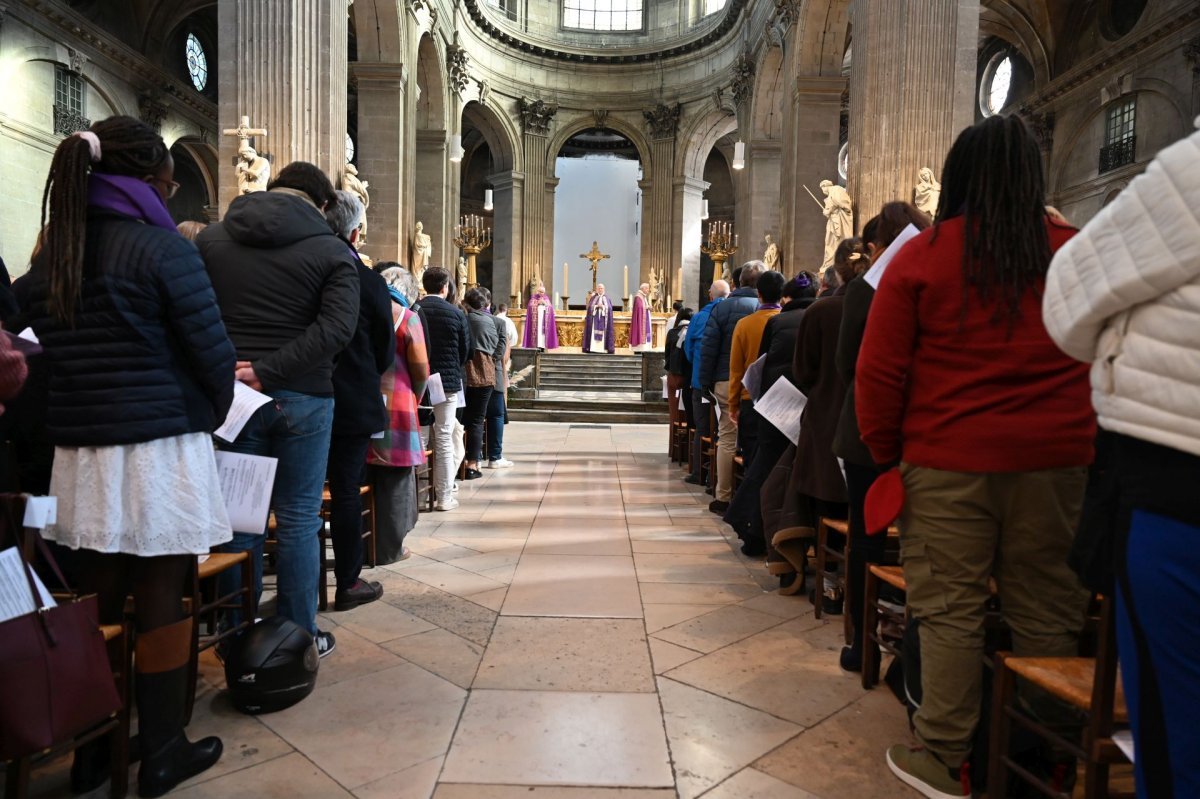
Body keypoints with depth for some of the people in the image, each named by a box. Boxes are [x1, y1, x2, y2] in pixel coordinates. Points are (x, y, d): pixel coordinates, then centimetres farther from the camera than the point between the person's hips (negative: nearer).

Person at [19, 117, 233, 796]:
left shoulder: (49, 256, 11)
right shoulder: (164, 249, -10)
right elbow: (212, 350, -10)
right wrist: (216, 410, 8)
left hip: (80, 450, 7)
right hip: (158, 448, -6)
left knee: (99, 602, 15)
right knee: (162, 602, 4)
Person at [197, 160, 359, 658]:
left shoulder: (210, 239, 8)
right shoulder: (331, 251, -3)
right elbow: (337, 327, -16)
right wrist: (268, 370, -17)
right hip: (302, 397, -3)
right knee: (298, 520, 7)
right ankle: (298, 637, 16)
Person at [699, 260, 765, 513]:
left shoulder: (722, 308, 0)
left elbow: (708, 347, -2)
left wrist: (706, 381, 3)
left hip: (726, 381, 1)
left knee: (727, 439, 6)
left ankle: (723, 497, 9)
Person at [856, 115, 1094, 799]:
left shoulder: (923, 256, -4)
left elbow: (880, 371, -4)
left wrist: (887, 452, 7)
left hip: (950, 460, -3)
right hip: (1059, 460, 3)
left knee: (951, 612, 5)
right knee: (1048, 614, 12)